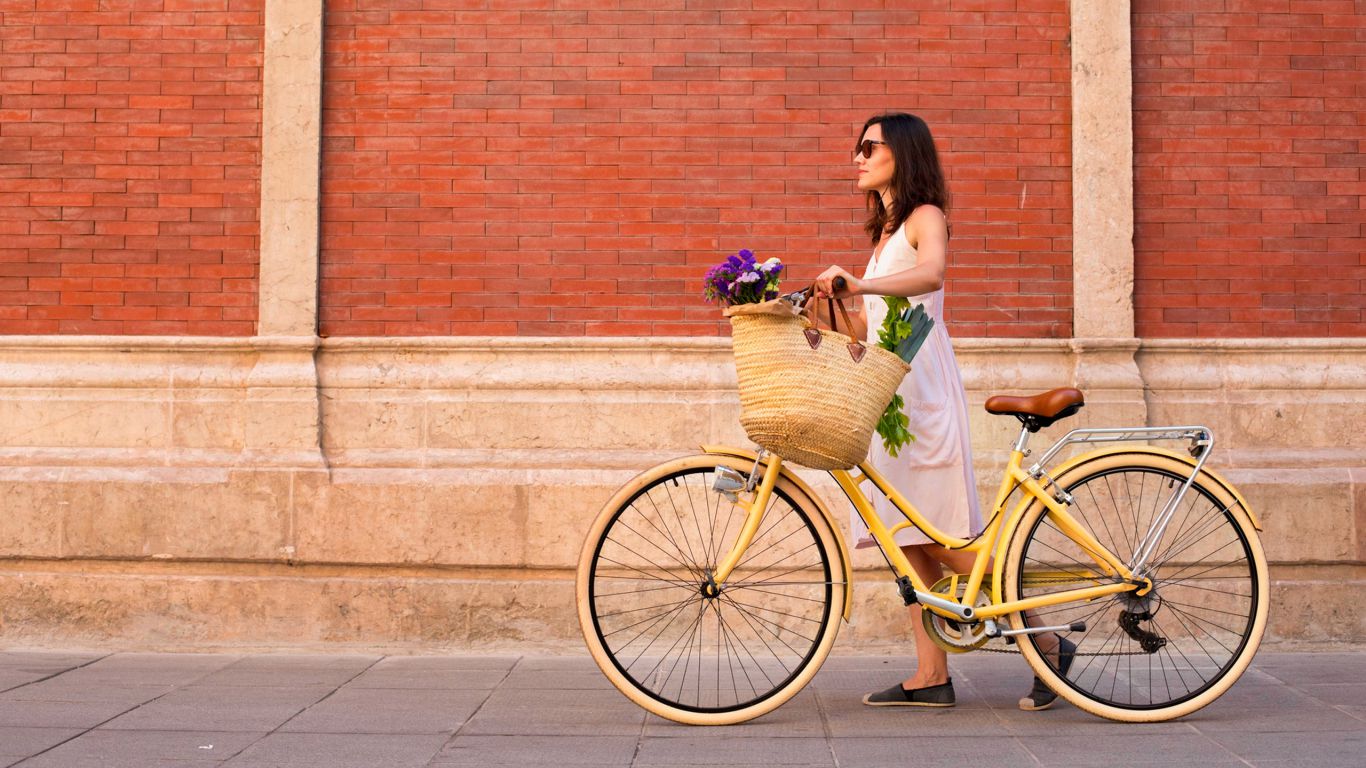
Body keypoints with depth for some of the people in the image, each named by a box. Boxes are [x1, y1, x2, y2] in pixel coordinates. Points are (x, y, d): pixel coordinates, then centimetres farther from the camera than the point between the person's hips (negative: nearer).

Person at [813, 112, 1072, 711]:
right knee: (907, 535, 4)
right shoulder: (886, 230, 22)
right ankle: (930, 676, 6)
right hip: (889, 387, 9)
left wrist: (860, 286, -40)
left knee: (942, 536, -9)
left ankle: (1047, 643, 1)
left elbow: (930, 273, -28)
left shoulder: (924, 217, -4)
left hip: (921, 385, -9)